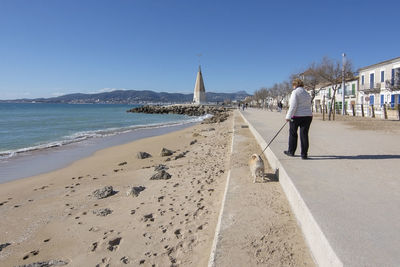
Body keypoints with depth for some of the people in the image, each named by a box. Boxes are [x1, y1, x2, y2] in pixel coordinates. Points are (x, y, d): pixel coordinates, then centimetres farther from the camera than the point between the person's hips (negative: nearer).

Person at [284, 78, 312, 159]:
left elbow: (293, 105, -16)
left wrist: (288, 116, -15)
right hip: (308, 116, 5)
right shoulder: (307, 94, 14)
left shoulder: (295, 92, -7)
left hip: (296, 116, -5)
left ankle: (291, 151, 22)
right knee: (304, 134, 5)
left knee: (293, 133, 10)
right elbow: (309, 106, 14)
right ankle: (304, 154, 4)